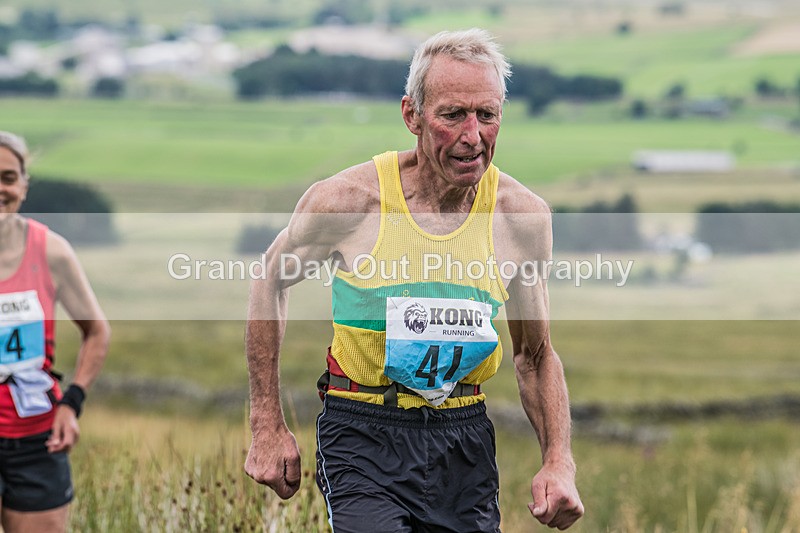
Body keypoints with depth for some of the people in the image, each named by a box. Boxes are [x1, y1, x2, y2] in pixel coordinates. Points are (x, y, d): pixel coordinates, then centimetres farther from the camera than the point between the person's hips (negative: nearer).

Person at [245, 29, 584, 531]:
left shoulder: (521, 215, -4)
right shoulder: (349, 198, -12)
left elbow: (536, 354, 11)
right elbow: (271, 279, 7)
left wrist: (559, 461, -3)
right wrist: (268, 427, 5)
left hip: (465, 436, 3)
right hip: (364, 436, -3)